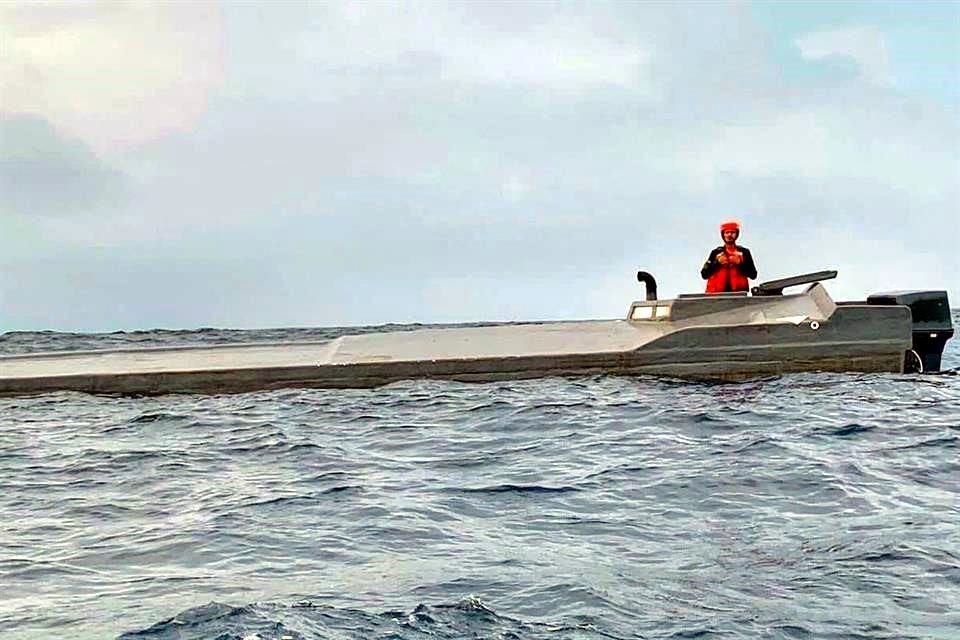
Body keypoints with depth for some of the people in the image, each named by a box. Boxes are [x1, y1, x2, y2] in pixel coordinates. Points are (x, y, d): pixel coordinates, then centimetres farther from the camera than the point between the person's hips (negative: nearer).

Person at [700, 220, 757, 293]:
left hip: (739, 292, 0)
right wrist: (717, 262, -3)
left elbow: (753, 274, 7)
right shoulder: (715, 252, 16)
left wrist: (740, 263, -6)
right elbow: (704, 274, 10)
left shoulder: (744, 252, 14)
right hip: (717, 293, 0)